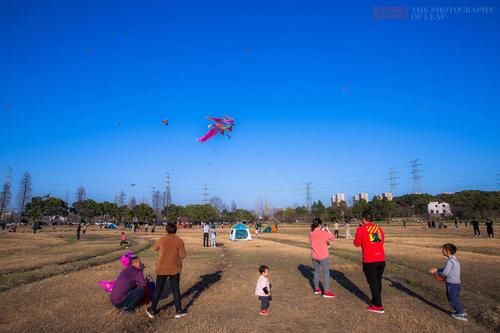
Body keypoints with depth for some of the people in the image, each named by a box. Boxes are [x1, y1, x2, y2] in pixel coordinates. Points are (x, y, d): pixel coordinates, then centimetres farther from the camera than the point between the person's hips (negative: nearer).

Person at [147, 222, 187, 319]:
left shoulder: (161, 240, -8)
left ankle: (152, 310, 25)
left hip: (162, 268, 1)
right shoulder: (179, 241, -12)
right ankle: (178, 311, 14)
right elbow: (183, 255, -10)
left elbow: (155, 248, 11)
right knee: (176, 290, 11)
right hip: (174, 269, -1)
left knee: (158, 289, 14)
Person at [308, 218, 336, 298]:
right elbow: (332, 238, -4)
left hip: (314, 256, 5)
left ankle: (316, 289, 27)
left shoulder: (311, 233, -3)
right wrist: (328, 230, 6)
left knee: (316, 272, 18)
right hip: (323, 256, -5)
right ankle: (326, 292, 6)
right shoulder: (324, 233, -18)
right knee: (326, 273, 4)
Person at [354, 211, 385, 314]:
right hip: (381, 259, 6)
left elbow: (357, 243, 1)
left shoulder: (361, 229, -8)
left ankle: (378, 306, 10)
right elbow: (382, 241, 20)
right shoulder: (378, 228, 8)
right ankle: (375, 301, 32)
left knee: (373, 283, 5)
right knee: (378, 282, 18)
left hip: (369, 261, -6)